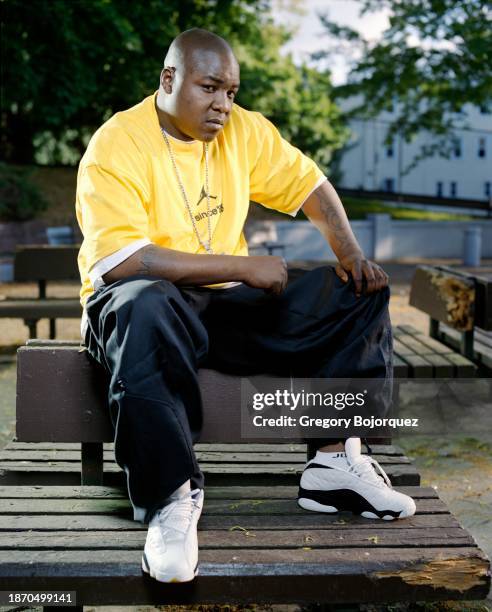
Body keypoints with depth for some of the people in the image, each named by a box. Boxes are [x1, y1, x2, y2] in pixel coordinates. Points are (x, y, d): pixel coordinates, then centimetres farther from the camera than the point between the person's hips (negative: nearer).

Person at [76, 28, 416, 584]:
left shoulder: (243, 129, 5)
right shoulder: (115, 146, -14)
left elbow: (308, 184, 13)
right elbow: (119, 260, -25)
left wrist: (350, 253, -6)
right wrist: (243, 266, -25)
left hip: (229, 301, 6)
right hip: (141, 299, -6)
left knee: (359, 294, -5)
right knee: (147, 309, -42)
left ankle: (336, 463, -11)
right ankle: (173, 497, -35)